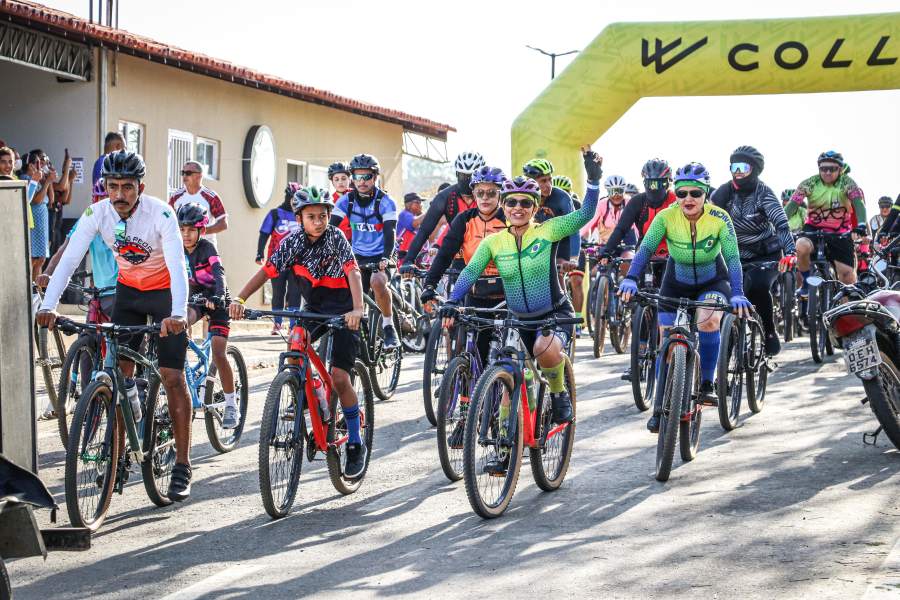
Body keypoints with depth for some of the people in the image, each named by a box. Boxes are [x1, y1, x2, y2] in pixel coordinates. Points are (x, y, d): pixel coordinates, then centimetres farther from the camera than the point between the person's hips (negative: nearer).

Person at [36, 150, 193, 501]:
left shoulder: (160, 214, -28)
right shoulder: (97, 213, -17)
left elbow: (177, 266, -38)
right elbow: (69, 260, -23)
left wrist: (178, 313, -53)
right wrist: (48, 306, -36)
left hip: (165, 293, -4)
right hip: (128, 291, 4)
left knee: (172, 377, -8)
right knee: (120, 371, -3)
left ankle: (182, 468, -3)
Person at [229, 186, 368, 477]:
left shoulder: (336, 237, -18)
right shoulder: (294, 241, -8)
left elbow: (353, 272, -30)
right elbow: (266, 271, -15)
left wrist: (357, 309, -47)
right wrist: (239, 299, -30)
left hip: (343, 310, -5)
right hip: (313, 308, 5)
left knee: (339, 377, -13)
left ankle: (356, 443, -1)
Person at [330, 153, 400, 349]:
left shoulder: (385, 202, -13)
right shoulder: (346, 200, -4)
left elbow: (389, 232, -22)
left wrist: (386, 258, -39)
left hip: (379, 256, -4)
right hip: (357, 257, 4)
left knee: (377, 282, -33)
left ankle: (388, 325, -17)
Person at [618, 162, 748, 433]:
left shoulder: (719, 218, -24)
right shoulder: (666, 217, -21)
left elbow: (733, 258, -28)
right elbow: (645, 249, -27)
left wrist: (737, 294, -42)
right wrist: (630, 279, -44)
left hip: (713, 282, -2)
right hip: (676, 283, 2)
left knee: (709, 321, -31)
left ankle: (706, 384, -11)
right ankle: (660, 408, 10)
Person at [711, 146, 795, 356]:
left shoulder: (763, 193, -16)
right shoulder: (724, 192, -6)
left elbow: (781, 224, -27)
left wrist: (790, 252, -42)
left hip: (767, 256, -4)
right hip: (739, 257, 4)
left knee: (758, 286, -31)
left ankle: (770, 334, -12)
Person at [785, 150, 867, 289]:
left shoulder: (847, 183, -14)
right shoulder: (809, 184, -13)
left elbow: (858, 203, -29)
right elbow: (792, 205, -21)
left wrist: (861, 225, -48)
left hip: (840, 233, 0)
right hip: (813, 228, 0)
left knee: (848, 274, -8)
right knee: (801, 247, -33)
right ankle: (806, 282, -9)